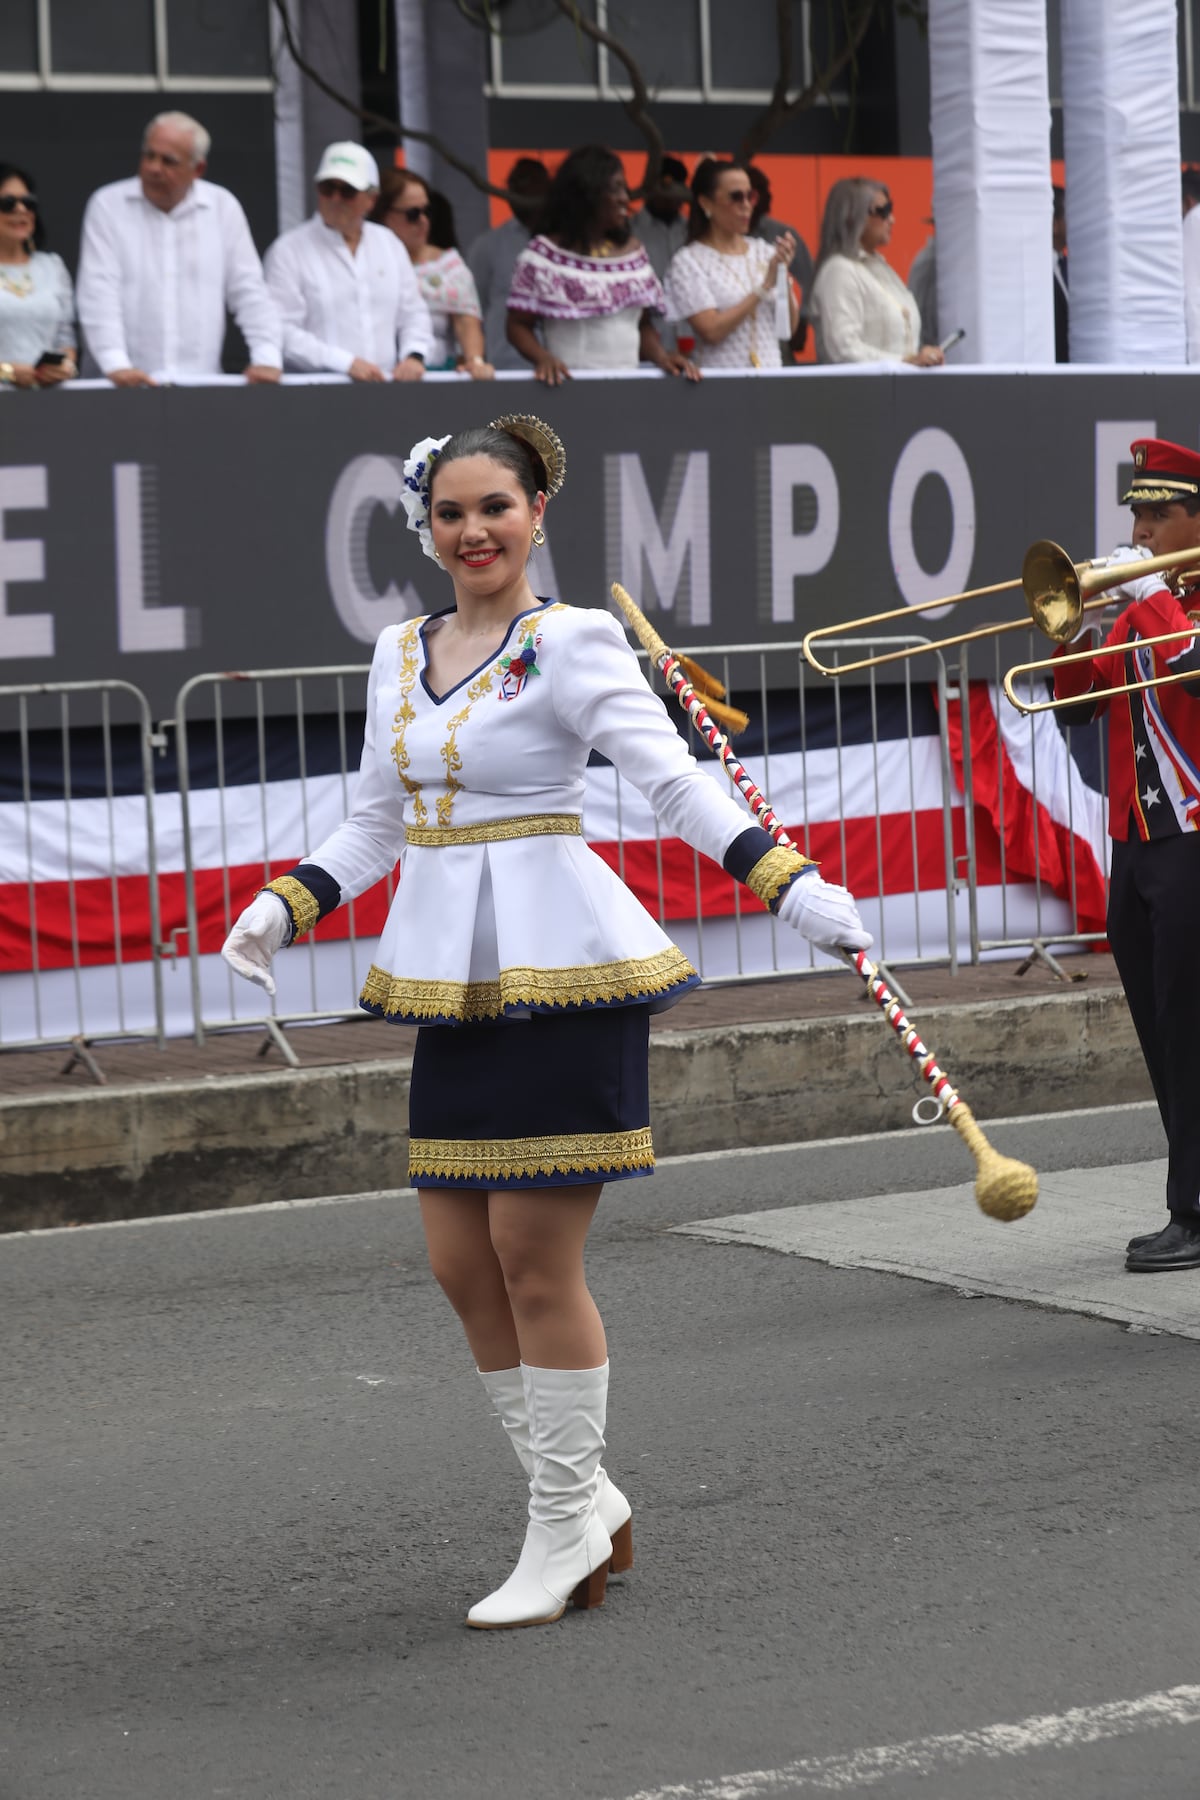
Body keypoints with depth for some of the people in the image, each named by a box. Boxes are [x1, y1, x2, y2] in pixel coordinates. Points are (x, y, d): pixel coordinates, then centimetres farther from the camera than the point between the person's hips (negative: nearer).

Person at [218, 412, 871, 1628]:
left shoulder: (570, 644, -7)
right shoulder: (400, 653, 13)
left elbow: (676, 785, -14)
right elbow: (374, 825, 21)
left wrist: (791, 885, -24)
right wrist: (280, 909, 10)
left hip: (558, 973, -7)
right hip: (450, 980, 7)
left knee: (535, 1258, -4)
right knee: (460, 1263, 7)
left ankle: (566, 1532, 10)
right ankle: (583, 1496, 23)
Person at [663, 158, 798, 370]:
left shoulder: (763, 251, 7)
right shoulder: (688, 261, -4)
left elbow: (790, 327, 5)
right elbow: (711, 331, -14)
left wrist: (784, 274, -9)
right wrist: (765, 287, -14)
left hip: (770, 372, 3)